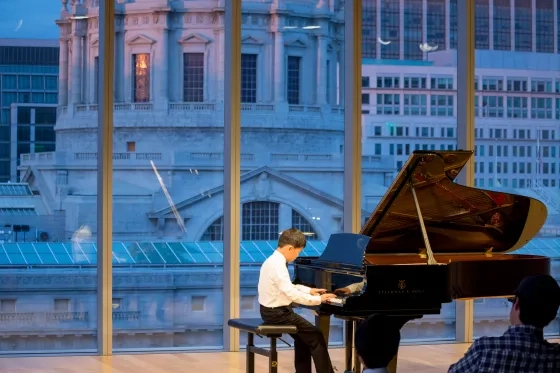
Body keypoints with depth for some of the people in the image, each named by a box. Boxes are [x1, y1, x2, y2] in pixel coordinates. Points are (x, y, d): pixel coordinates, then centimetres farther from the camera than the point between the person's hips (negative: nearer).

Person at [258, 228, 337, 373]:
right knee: (316, 337, -5)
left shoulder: (273, 260, 9)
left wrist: (310, 290, 18)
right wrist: (318, 299, -22)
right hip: (277, 312, -10)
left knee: (303, 336, 24)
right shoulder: (277, 264, -23)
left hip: (272, 310, 10)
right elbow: (291, 293, -29)